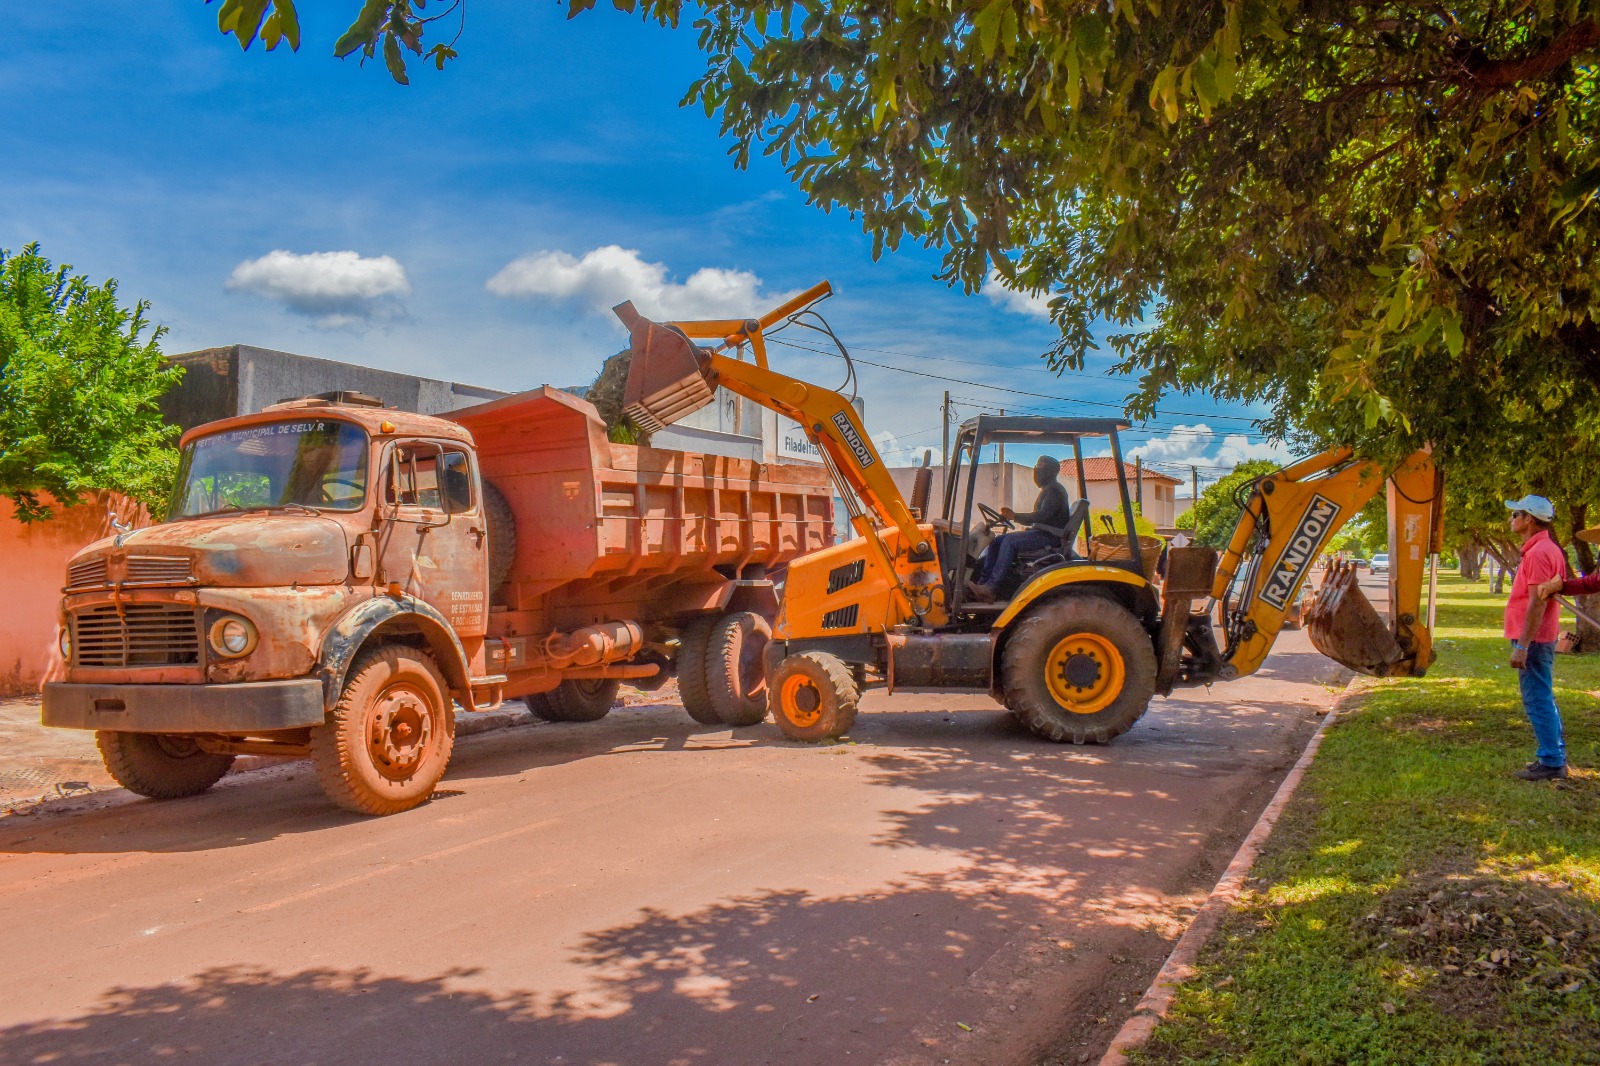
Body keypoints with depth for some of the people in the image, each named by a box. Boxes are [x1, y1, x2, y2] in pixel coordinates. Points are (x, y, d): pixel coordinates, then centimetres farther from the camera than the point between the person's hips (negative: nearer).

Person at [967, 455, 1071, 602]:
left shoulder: (1054, 490, -10)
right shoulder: (1047, 490, 23)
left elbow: (1042, 515, -24)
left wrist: (1015, 516, -27)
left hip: (1051, 537, -10)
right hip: (1041, 533, 10)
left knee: (1011, 541, -28)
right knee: (997, 541, -3)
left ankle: (990, 588, -33)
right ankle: (981, 584, -11)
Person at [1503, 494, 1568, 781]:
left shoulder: (1538, 553, -19)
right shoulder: (1548, 549, 14)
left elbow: (1537, 603, -23)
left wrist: (1522, 646, -23)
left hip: (1534, 640, -11)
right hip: (1540, 639, 11)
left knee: (1538, 701, -5)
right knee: (1544, 700, 16)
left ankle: (1550, 763, 0)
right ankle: (1555, 757, 24)